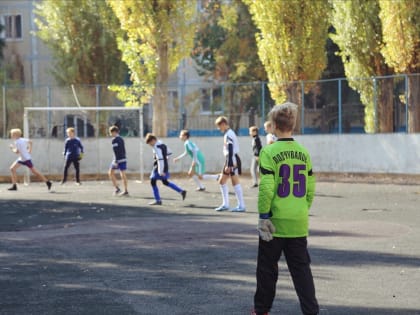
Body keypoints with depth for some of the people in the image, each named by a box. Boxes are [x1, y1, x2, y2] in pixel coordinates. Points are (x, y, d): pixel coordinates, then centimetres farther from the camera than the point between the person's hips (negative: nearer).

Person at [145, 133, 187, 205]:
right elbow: (169, 153, 23)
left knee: (153, 182, -1)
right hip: (165, 167, 10)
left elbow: (160, 159, -27)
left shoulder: (157, 147, -20)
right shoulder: (162, 144, 9)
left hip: (159, 167, -10)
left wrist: (161, 171, -29)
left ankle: (158, 200, 1)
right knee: (165, 182, 22)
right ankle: (182, 191, 20)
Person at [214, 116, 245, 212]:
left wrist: (228, 165, -23)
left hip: (232, 160, -11)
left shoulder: (228, 134, -14)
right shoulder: (229, 133, 17)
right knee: (222, 181, 13)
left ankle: (241, 206, -6)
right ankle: (225, 205, 17)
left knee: (235, 182, -8)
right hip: (230, 160, 11)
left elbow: (230, 150, -21)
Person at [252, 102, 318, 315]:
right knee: (301, 268, 6)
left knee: (267, 267, 11)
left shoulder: (269, 152, -11)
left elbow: (266, 189, -15)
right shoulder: (303, 153, 4)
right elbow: (310, 188, 7)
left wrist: (263, 217, -8)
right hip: (299, 224, 4)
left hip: (276, 222, -4)